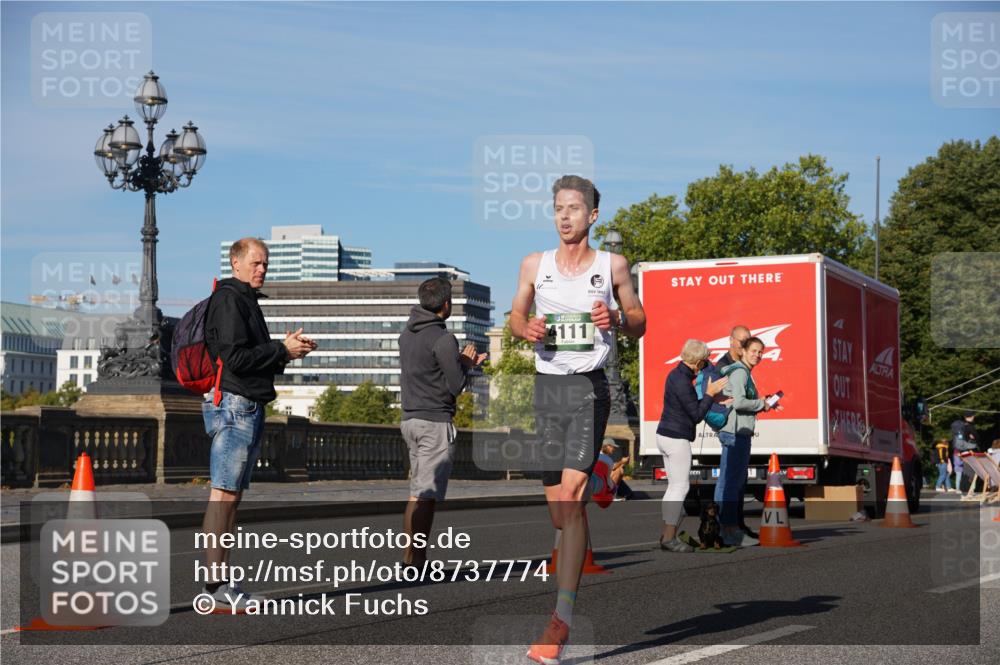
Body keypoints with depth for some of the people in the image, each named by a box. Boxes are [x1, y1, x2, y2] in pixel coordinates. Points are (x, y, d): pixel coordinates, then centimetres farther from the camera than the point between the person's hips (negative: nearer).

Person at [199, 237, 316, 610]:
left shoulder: (246, 301, 22)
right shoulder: (228, 300, -10)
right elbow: (235, 357, -19)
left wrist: (286, 350, 8)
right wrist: (282, 350, -10)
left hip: (249, 408, 11)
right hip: (234, 404, -11)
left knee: (234, 495, 10)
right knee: (224, 494, -11)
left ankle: (222, 581, 13)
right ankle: (216, 587, -12)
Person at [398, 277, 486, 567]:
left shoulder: (407, 334, 12)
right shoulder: (443, 339, -14)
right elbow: (456, 386, -13)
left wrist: (464, 362, 16)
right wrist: (465, 363, 5)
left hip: (410, 420, 8)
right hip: (435, 422, -8)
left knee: (417, 492, 14)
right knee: (426, 495, -7)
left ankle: (409, 556, 14)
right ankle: (417, 560, -8)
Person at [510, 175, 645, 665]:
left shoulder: (613, 266, 4)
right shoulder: (534, 264, 10)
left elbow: (639, 325, 11)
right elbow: (516, 316, 18)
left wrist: (617, 317, -11)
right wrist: (527, 328, -5)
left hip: (589, 386, -4)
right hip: (546, 385, 4)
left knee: (571, 498, -17)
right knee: (557, 510, 6)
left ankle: (561, 619, -20)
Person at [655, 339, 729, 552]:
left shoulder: (676, 374, 11)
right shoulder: (682, 382, -20)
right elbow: (696, 415, -16)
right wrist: (710, 394, -8)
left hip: (665, 436, 10)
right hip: (677, 439, -10)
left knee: (675, 486, 16)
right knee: (680, 487, -4)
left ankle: (666, 534, 17)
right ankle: (669, 538, -3)